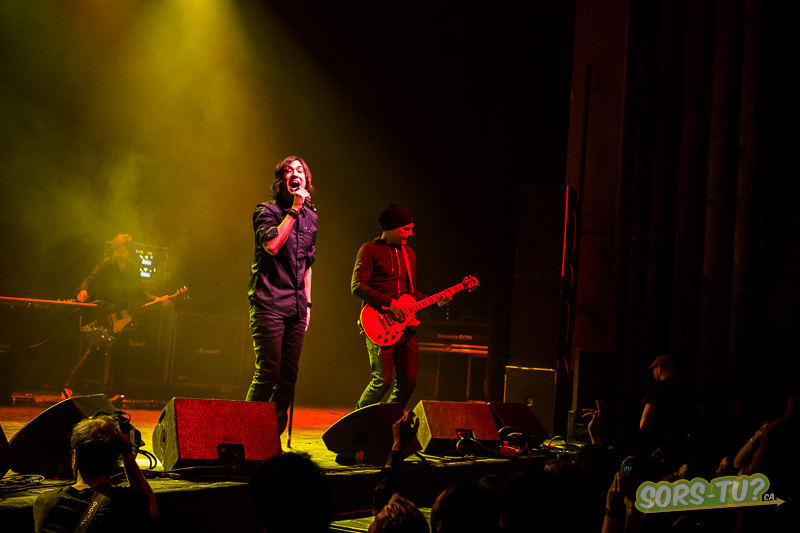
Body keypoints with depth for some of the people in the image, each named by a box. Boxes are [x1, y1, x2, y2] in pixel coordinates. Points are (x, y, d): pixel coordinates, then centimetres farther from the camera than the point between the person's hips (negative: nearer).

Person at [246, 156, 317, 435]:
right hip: (269, 304, -6)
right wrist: (294, 209, -16)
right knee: (268, 371, -11)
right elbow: (272, 245, -21)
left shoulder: (310, 217, 17)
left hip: (296, 307, 6)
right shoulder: (267, 210, -2)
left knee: (289, 375, 4)